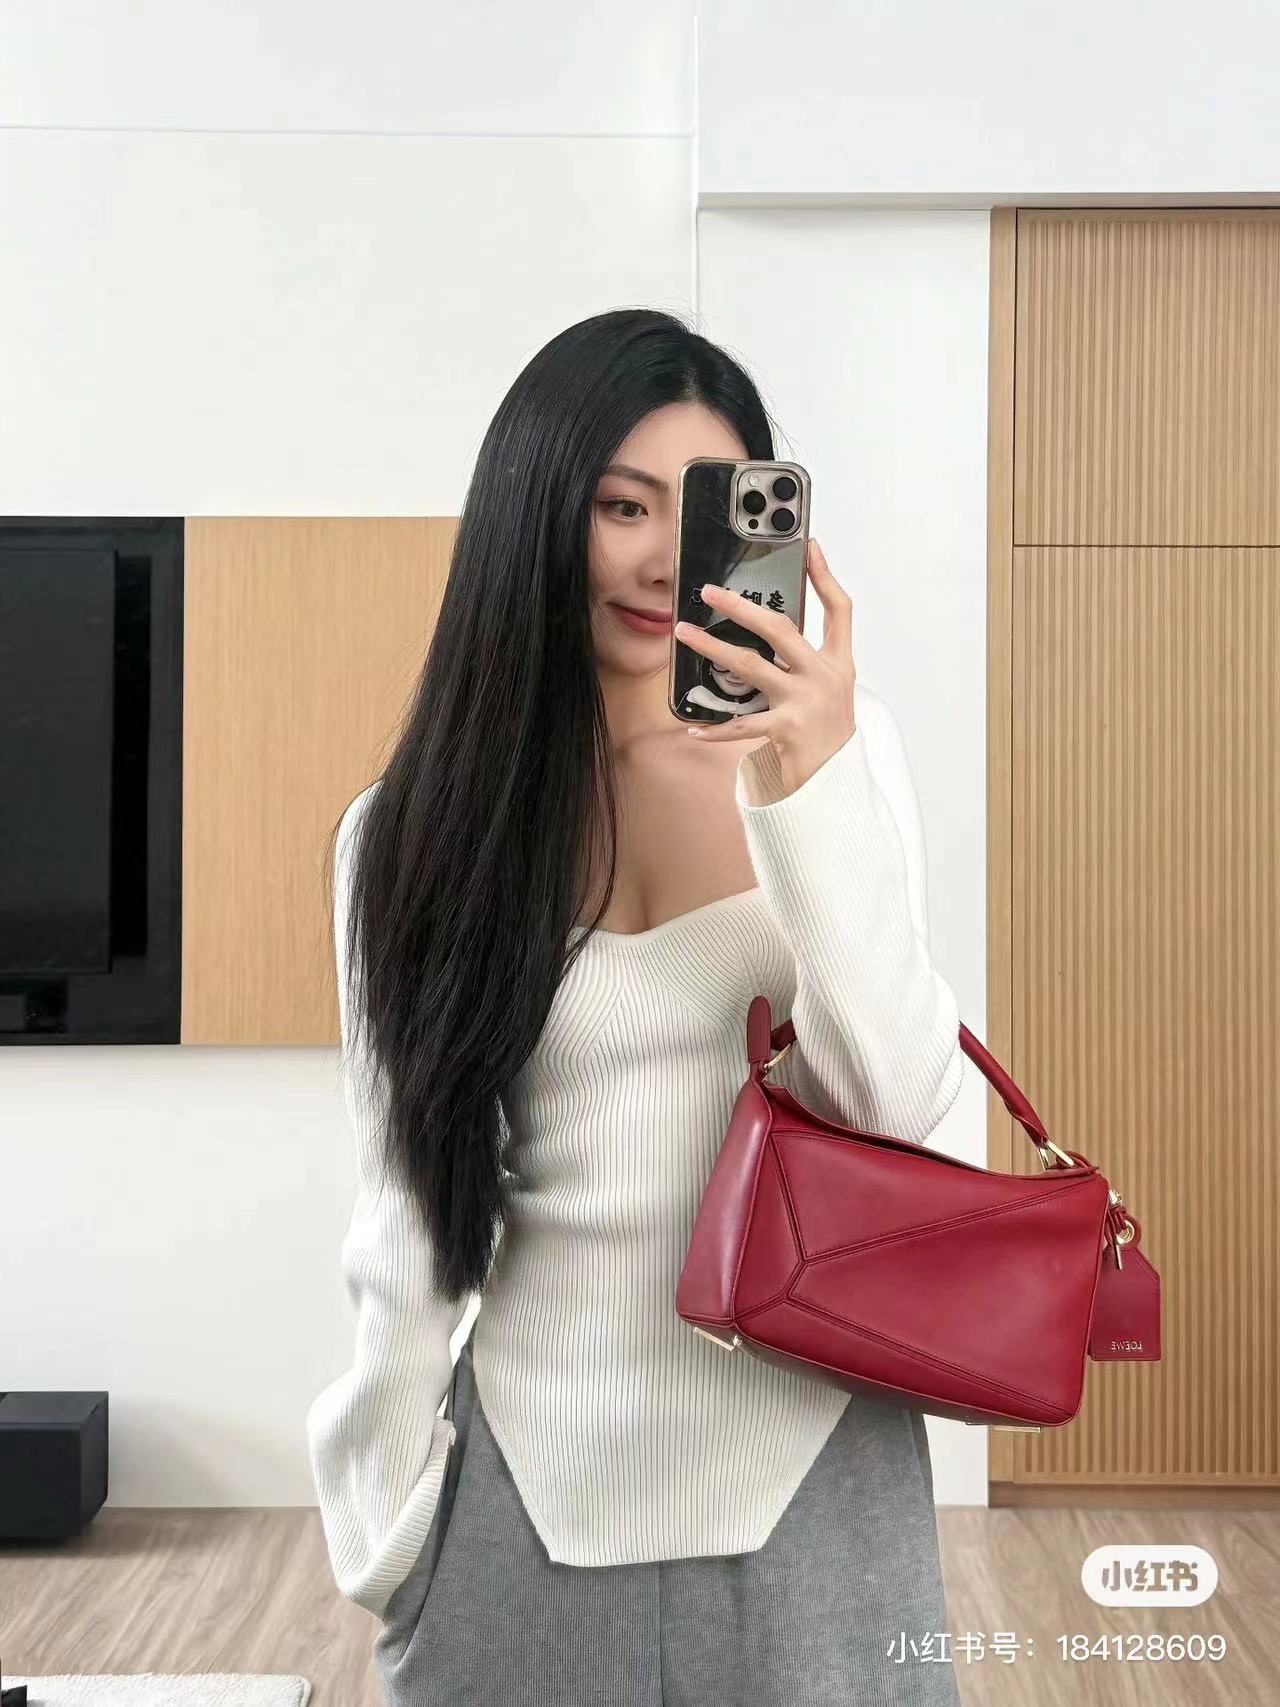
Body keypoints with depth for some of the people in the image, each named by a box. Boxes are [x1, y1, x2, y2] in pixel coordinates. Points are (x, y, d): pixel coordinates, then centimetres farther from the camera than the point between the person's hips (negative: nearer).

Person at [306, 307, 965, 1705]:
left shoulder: (831, 748, -4)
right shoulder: (408, 832, -2)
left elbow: (901, 1104, -11)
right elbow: (402, 1213, 2)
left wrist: (813, 788, -21)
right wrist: (393, 1514, 4)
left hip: (806, 1458, 0)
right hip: (540, 1469, 1)